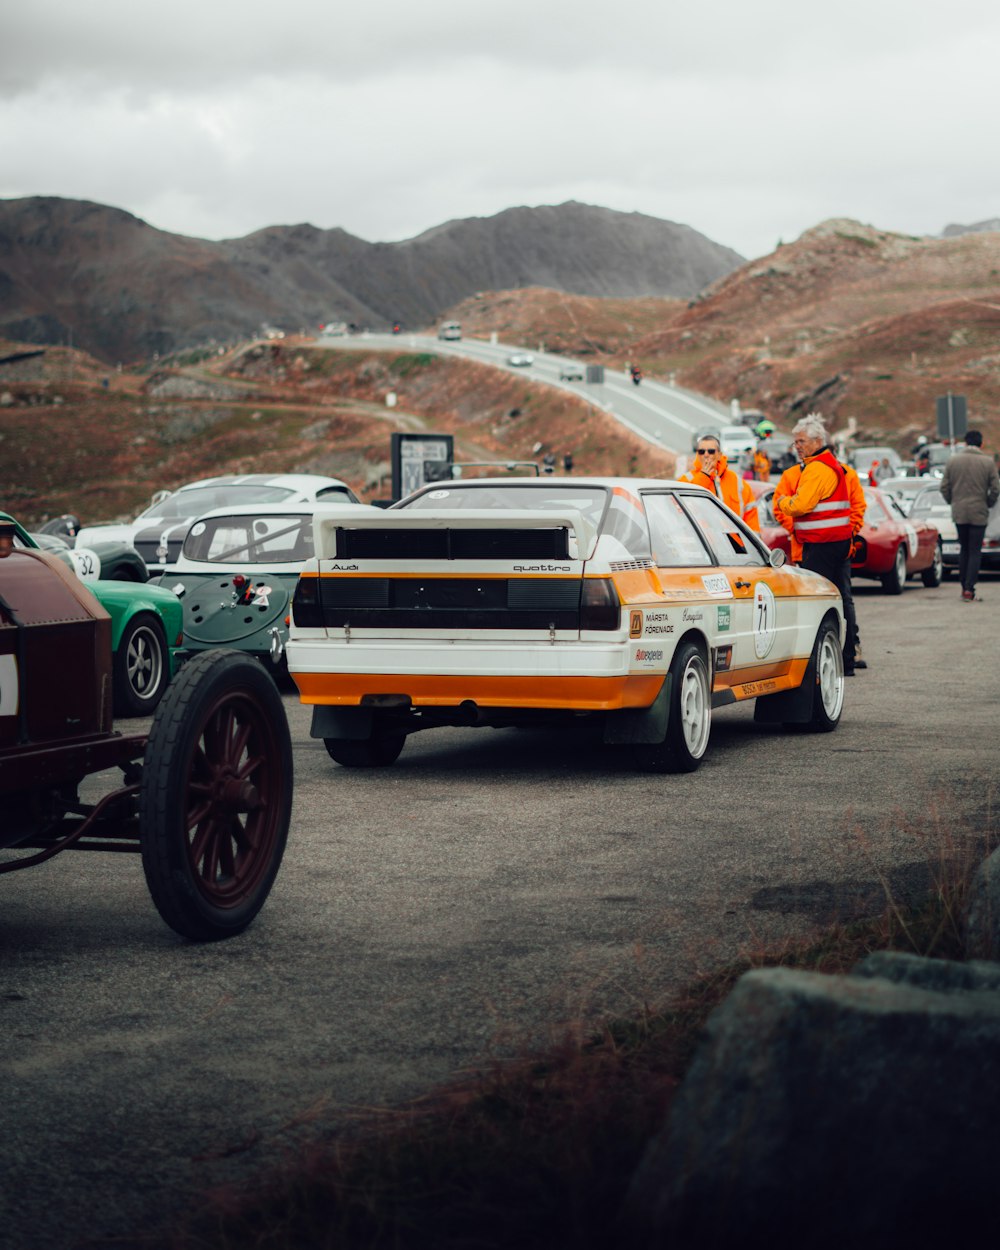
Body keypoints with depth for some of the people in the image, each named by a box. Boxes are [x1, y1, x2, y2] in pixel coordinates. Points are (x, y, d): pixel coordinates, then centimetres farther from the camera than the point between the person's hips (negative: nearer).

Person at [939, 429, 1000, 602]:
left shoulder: (952, 460, 1)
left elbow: (944, 487, 1)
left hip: (959, 513, 2)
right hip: (979, 513, -2)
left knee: (964, 549, 16)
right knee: (975, 551, 2)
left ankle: (964, 586, 15)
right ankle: (969, 589, -5)